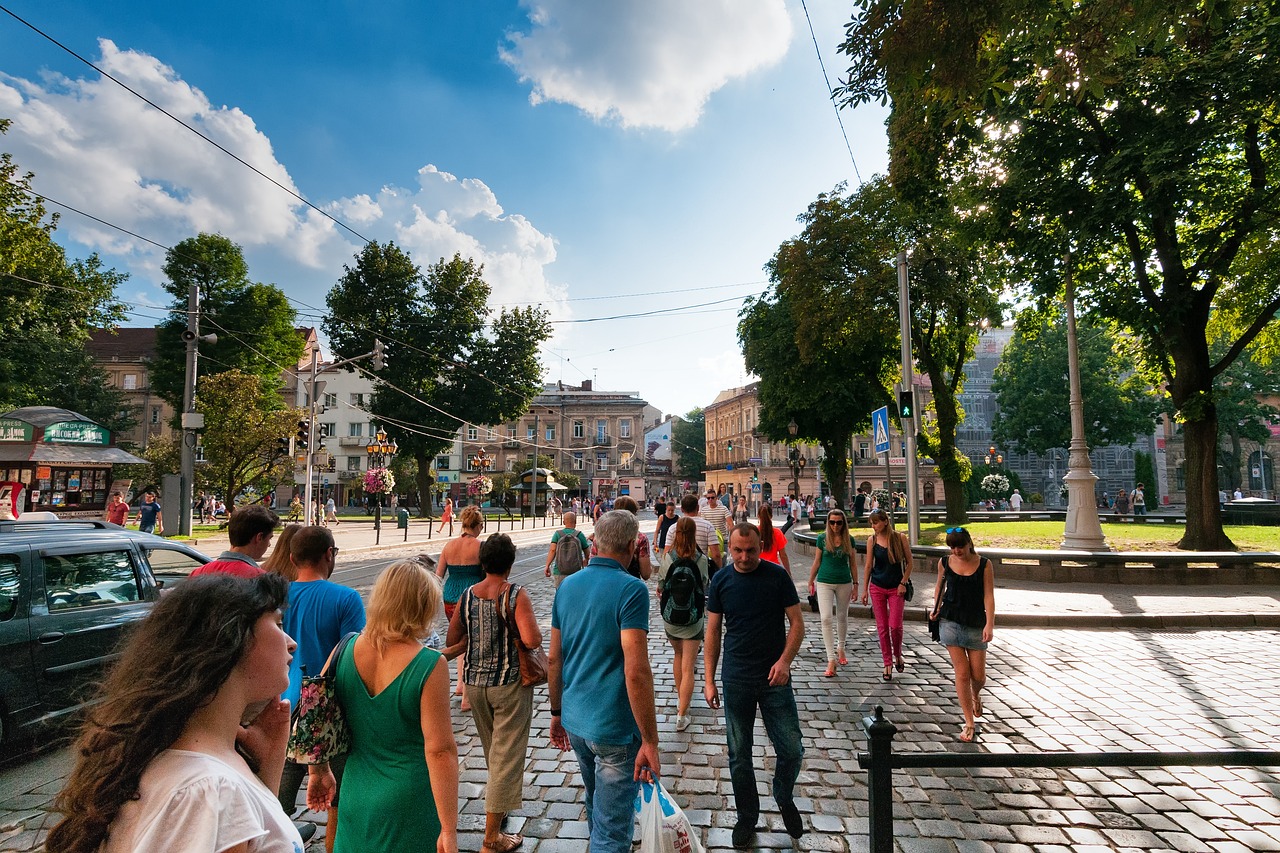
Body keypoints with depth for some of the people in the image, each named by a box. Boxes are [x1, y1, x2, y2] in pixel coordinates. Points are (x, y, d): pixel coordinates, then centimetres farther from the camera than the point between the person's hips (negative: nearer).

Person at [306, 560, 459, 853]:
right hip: (409, 804, -4)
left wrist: (319, 771, 19)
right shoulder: (430, 666, -23)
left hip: (356, 794, 5)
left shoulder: (345, 649, -8)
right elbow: (440, 751, -22)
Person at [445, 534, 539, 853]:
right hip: (509, 684, -5)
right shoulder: (516, 595, -17)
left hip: (475, 682, 6)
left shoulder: (467, 596, -2)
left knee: (492, 751, 25)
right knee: (507, 755, 5)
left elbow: (452, 643, 4)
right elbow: (532, 640, -27)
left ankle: (504, 797, 48)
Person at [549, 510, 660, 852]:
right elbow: (636, 673, -24)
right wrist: (650, 741, -17)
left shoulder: (567, 585, 2)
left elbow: (555, 659, 8)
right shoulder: (631, 589, -19)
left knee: (597, 806, 29)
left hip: (575, 721, 7)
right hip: (615, 728, -7)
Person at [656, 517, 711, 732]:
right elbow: (706, 586, 2)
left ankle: (680, 698, 38)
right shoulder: (701, 560, -12)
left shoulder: (668, 559, -10)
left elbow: (660, 587, 1)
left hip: (670, 617, 2)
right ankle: (681, 715, -1)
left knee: (678, 655, 26)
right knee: (688, 668, 2)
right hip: (694, 618, -2)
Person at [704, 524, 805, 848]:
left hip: (775, 679, -1)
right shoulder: (720, 581, -1)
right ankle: (747, 817, 32)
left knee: (791, 750, 3)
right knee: (739, 755, 11)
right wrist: (709, 680, 1)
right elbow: (713, 631, 4)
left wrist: (785, 659, -18)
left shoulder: (777, 576, -6)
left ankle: (784, 798, 34)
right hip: (736, 681, 1)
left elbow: (796, 623, -3)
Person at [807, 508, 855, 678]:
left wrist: (855, 584, 7)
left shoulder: (849, 540, -1)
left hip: (844, 583, 2)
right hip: (825, 583, -2)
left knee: (842, 617, 16)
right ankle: (831, 660, -8)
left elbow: (852, 563, 7)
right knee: (826, 619, -11)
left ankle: (840, 649, 40)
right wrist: (811, 581, 8)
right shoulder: (822, 538, -4)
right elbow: (817, 562, 4)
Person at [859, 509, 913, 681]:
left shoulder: (900, 538, -6)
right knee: (882, 627, 4)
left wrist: (903, 583, -5)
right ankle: (887, 663, 16)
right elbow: (868, 566, 4)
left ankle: (897, 655, 23)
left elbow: (909, 562, 2)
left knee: (895, 626, -5)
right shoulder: (872, 540, -2)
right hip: (877, 588, 2)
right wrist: (864, 589, 3)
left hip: (896, 589, -1)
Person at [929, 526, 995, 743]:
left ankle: (976, 695, 42)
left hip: (976, 624, 0)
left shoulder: (984, 564, -4)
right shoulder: (945, 562, 1)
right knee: (962, 673, -1)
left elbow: (989, 595, -6)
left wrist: (990, 624, -14)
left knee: (978, 675, 5)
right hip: (950, 621, 1)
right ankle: (969, 723, 10)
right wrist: (937, 607, 7)